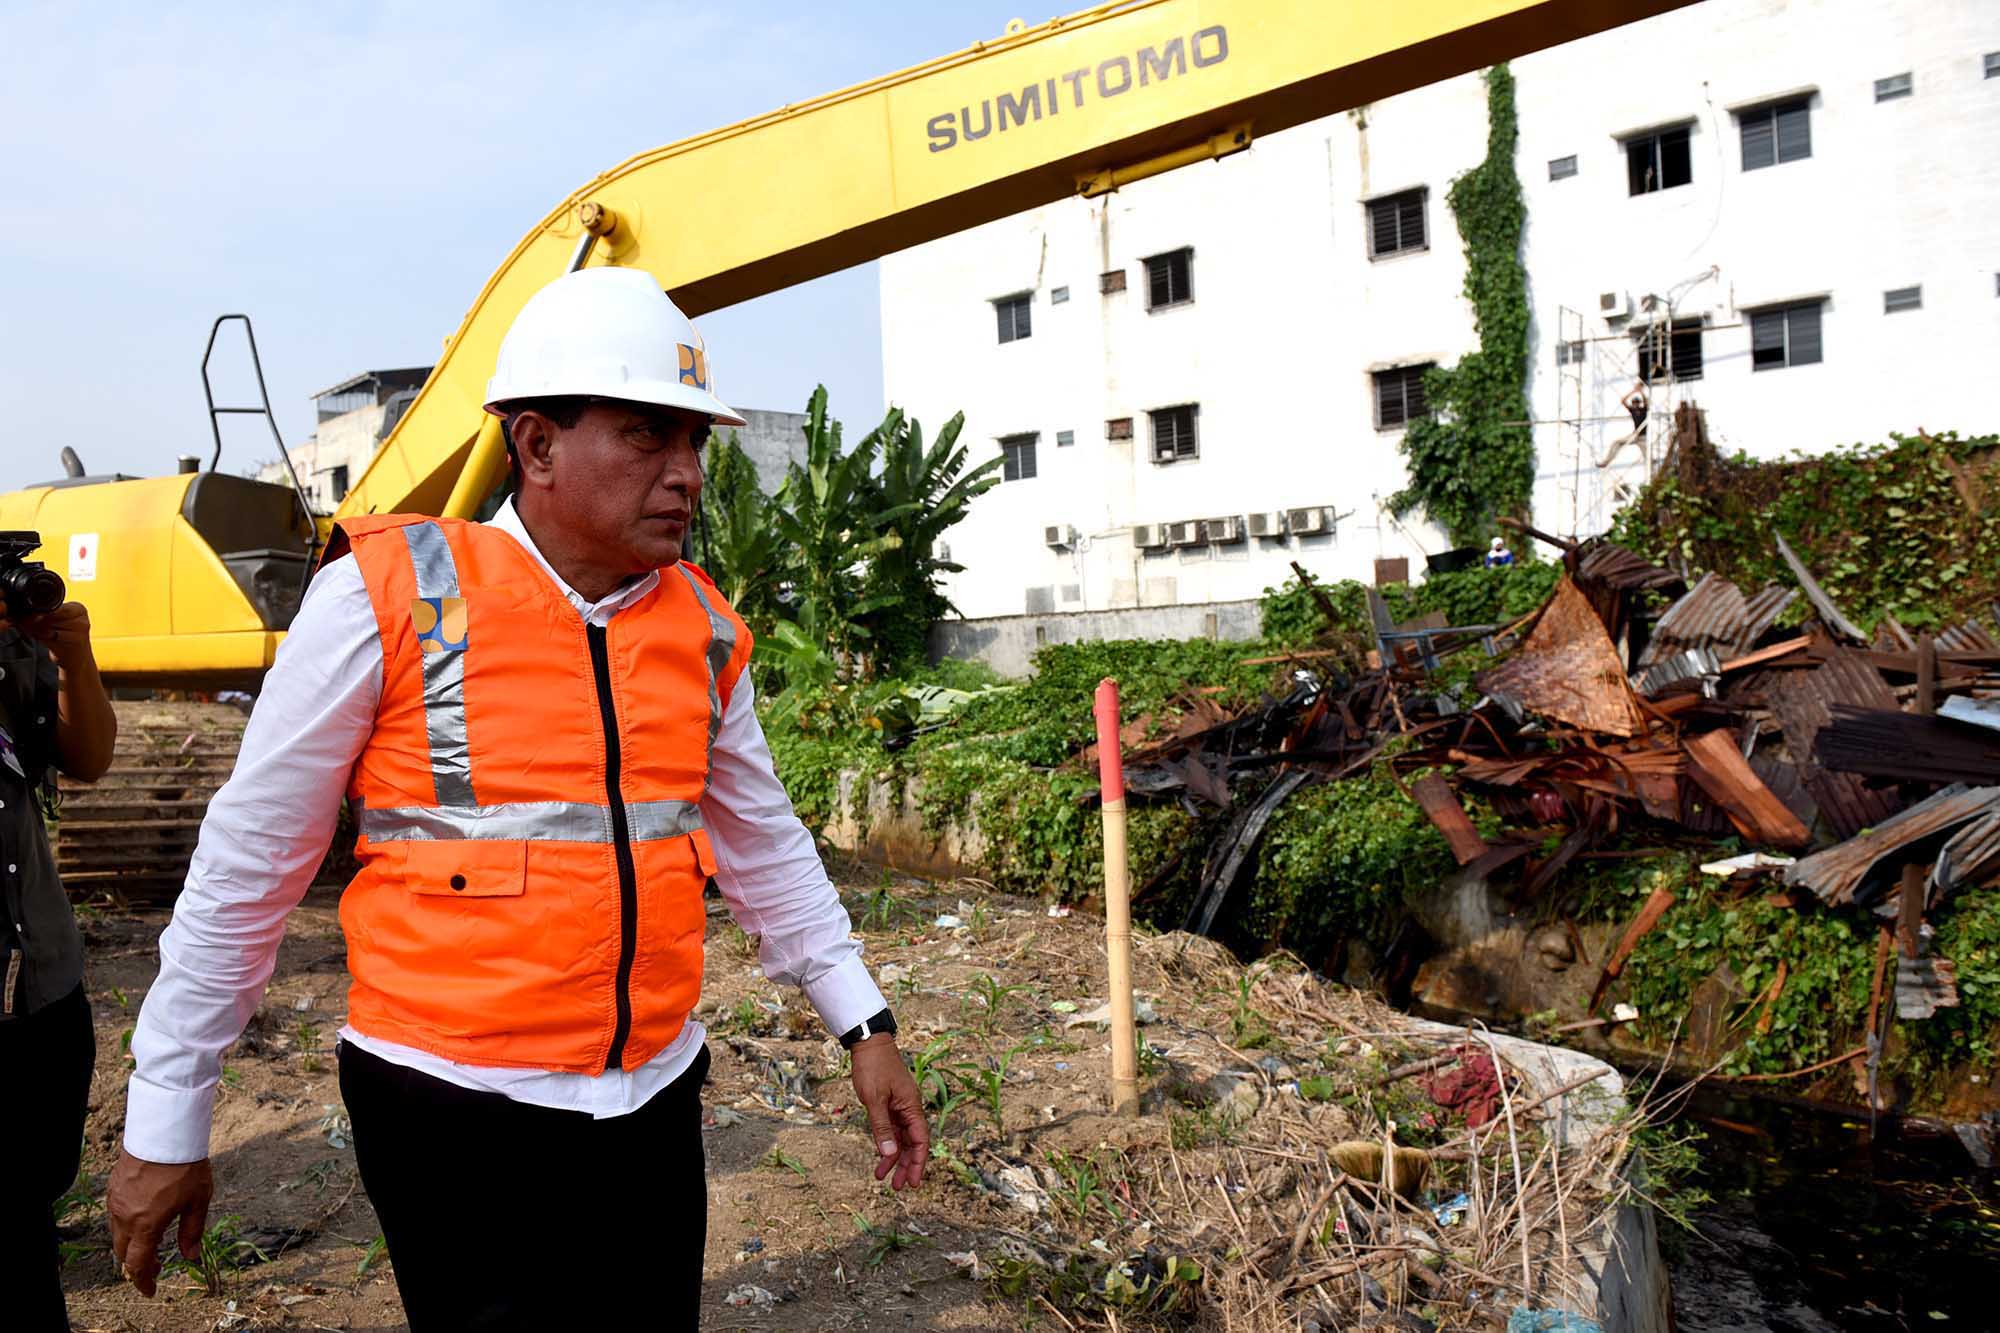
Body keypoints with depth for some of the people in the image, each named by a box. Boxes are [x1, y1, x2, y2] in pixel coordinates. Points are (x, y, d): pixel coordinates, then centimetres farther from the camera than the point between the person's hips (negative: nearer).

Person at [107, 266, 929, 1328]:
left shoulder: (702, 630, 2)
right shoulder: (387, 599, -11)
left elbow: (763, 844, 13)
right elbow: (246, 864, -4)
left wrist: (863, 1024, 12)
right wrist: (165, 1123, 2)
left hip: (653, 1107, 5)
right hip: (454, 1115, -4)